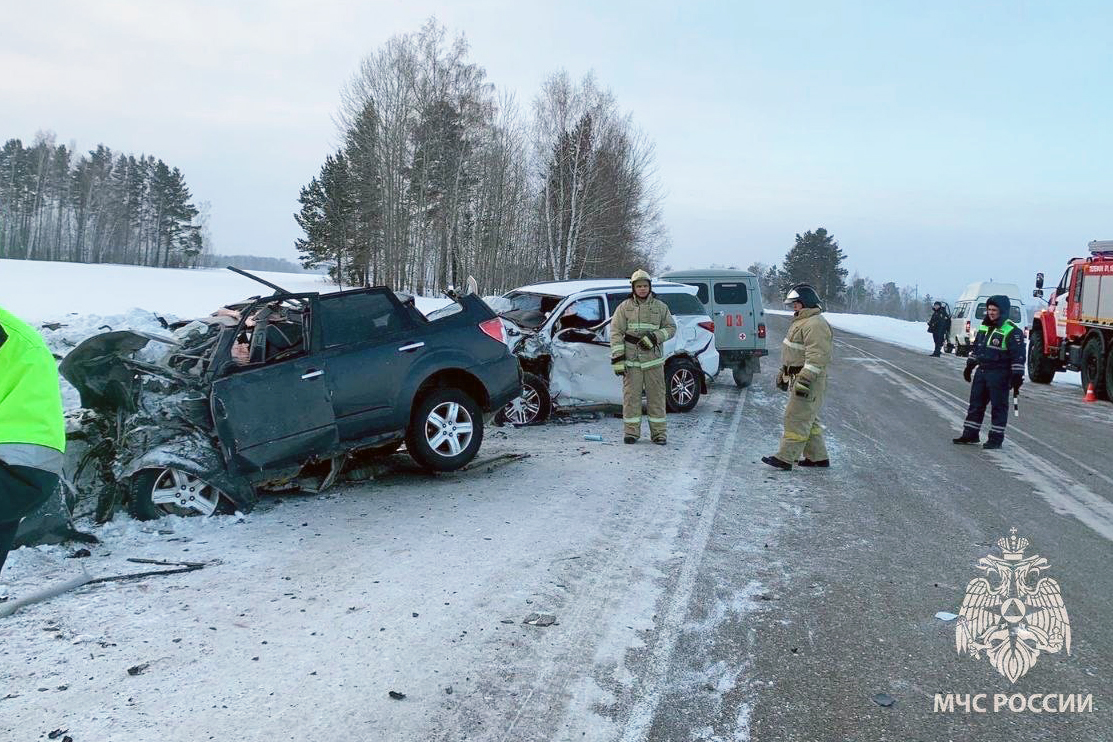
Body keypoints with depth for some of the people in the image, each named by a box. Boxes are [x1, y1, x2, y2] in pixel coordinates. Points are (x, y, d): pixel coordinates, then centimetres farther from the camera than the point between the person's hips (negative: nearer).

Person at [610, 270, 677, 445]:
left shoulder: (660, 307, 9)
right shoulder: (624, 307, 5)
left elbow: (671, 327, 12)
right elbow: (616, 332, 1)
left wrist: (655, 337, -8)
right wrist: (617, 358, -8)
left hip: (654, 359, 1)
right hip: (631, 360, -1)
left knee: (656, 396, 2)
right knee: (631, 396, 0)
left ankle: (658, 433, 9)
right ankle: (631, 432, 9)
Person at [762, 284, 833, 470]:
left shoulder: (815, 324, -18)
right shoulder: (800, 321, 18)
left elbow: (817, 356, -26)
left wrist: (805, 380, -30)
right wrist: (783, 373, 29)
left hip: (809, 379, -11)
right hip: (797, 378, 11)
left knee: (796, 418, -9)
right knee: (807, 418, 15)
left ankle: (785, 458, -7)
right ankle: (818, 457, 22)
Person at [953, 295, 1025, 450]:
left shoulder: (1012, 331, -11)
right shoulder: (984, 327, 13)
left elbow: (1018, 356, -14)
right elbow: (975, 348, 23)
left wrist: (1017, 376, -17)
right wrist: (969, 366, 24)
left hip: (999, 374, -8)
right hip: (981, 371, 8)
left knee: (999, 406, 1)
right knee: (976, 403, 11)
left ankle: (996, 438, 7)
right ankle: (970, 434, 19)